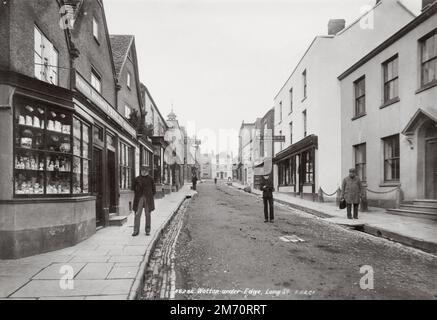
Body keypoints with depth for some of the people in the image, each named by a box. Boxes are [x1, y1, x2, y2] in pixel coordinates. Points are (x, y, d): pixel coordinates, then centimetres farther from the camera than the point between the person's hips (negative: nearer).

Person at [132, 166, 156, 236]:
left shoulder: (150, 179, 2)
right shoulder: (137, 179, 4)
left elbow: (153, 188, 8)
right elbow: (134, 187, 14)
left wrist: (152, 197, 4)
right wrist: (137, 194, 7)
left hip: (148, 198, 0)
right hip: (139, 198, 0)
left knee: (148, 214, 6)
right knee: (137, 214, -3)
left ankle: (148, 231, 15)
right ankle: (136, 231, 3)